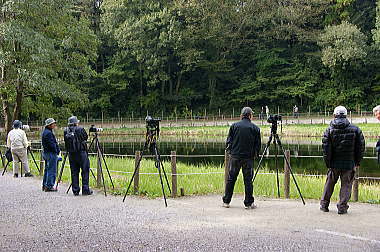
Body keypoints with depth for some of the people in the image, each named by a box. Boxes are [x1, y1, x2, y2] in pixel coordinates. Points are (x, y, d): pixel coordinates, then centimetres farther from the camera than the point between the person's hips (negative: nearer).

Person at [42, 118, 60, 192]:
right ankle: (49, 186, -6)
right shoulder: (48, 133, -17)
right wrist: (57, 151, -11)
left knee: (47, 169, 16)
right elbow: (51, 144, -21)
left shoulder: (45, 132, 17)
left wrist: (57, 150, 11)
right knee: (52, 170, -7)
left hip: (46, 153, 11)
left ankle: (45, 185, 23)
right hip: (51, 153, -11)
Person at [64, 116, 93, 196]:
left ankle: (75, 190, 11)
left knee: (74, 172, 9)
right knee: (85, 171, 3)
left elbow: (66, 143, 8)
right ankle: (85, 189, 2)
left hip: (71, 154, 4)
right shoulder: (80, 129, -10)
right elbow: (86, 137, 4)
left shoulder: (66, 131, 2)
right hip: (81, 153, -4)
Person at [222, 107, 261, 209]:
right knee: (248, 180, 4)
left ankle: (226, 201, 14)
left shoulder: (234, 126, 1)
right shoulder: (255, 128, -1)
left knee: (231, 179, 8)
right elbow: (258, 144, 1)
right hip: (248, 158, -1)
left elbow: (228, 141, 1)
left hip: (235, 156, 1)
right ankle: (249, 203, 7)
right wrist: (255, 154, 17)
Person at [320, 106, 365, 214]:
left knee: (329, 183, 15)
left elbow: (326, 148, -7)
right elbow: (361, 147, 0)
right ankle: (342, 207, 5)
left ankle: (324, 205, 22)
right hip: (349, 163, -1)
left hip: (334, 163, 1)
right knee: (346, 185, 8)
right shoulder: (355, 130, -1)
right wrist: (357, 162, 7)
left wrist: (328, 164, -1)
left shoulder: (329, 130, -3)